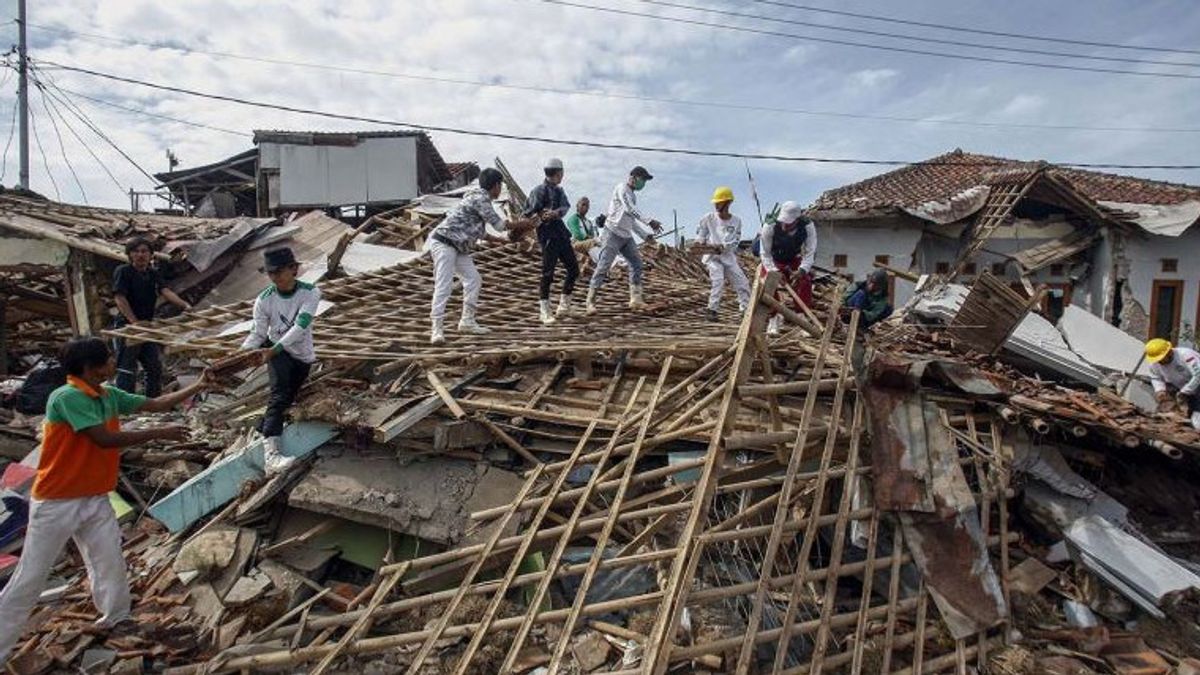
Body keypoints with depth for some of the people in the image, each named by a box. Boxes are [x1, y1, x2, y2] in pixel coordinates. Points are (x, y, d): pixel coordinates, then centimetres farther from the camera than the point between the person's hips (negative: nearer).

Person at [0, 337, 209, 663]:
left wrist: (197, 387, 4)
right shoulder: (67, 397, -22)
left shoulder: (110, 396, 1)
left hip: (95, 499, 7)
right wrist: (159, 434, -19)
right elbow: (106, 439, -26)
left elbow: (156, 404, 9)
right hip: (56, 503, -7)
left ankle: (117, 621, 26)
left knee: (111, 566, 9)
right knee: (29, 581, 4)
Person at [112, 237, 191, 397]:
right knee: (127, 368, -4)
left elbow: (166, 291, -5)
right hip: (127, 326, -7)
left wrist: (185, 305, -23)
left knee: (154, 366, 12)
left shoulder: (154, 274, 10)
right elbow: (120, 299, -16)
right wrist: (134, 321, -26)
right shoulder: (123, 272, -8)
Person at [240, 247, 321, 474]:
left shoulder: (310, 293, -18)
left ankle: (260, 432, 38)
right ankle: (270, 454, -36)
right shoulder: (264, 300, -13)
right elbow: (258, 333, -9)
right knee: (280, 393, -25)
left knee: (287, 400, 11)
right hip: (274, 350, -2)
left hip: (302, 355, 2)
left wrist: (273, 350, -37)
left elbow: (300, 327, -28)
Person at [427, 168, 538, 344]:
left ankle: (467, 321, 17)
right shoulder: (480, 198, -15)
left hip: (458, 247, 10)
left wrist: (504, 239, 23)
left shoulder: (481, 198, 16)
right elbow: (498, 223, -14)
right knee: (444, 285, -14)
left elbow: (481, 232, 20)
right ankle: (436, 329, -14)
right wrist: (521, 224, 0)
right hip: (443, 243, -10)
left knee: (473, 280, 9)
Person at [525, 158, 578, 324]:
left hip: (561, 232, 8)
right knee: (548, 273, -9)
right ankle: (544, 311, -1)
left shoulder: (559, 190, 14)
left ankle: (564, 307, 22)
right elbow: (529, 212, -14)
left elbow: (565, 207, -3)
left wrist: (556, 213, -24)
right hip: (548, 235, -8)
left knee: (573, 270, 11)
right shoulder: (540, 190, -7)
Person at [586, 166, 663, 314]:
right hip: (613, 233, -9)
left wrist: (645, 234, 17)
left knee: (636, 263, 5)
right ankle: (590, 301, -4)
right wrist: (649, 221, -33)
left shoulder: (633, 195, 18)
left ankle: (636, 299, 10)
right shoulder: (622, 188, -10)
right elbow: (630, 209, -27)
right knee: (603, 267, -9)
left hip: (626, 236, 9)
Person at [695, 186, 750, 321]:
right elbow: (700, 235, 8)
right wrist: (701, 242, -13)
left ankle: (746, 309, 14)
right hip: (712, 256, -3)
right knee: (718, 280, -24)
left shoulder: (736, 221, 1)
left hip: (729, 256, 3)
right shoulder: (708, 218, -1)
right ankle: (712, 309, -17)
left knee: (742, 282, 1)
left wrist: (722, 247, -22)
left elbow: (734, 242, -6)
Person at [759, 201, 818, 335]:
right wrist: (774, 271, -38)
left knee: (805, 281, -16)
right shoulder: (769, 227, -34)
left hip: (794, 260, 1)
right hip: (772, 261, -1)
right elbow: (765, 254, -26)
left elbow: (810, 252, -25)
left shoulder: (808, 226, -28)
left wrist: (801, 270, -42)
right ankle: (774, 319, -3)